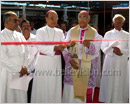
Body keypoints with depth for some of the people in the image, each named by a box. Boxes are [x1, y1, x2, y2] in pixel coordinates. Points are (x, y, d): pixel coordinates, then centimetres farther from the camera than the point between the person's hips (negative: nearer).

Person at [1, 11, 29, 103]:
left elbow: (26, 52, 11)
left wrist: (25, 67, -4)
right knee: (9, 98, 2)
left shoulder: (19, 35, 12)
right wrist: (19, 69, -13)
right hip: (8, 73, -5)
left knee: (21, 97, 7)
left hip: (21, 73, 5)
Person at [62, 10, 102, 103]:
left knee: (84, 91, 0)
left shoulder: (94, 32, 1)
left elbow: (95, 51, -7)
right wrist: (70, 60, -13)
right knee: (70, 91, 1)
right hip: (72, 64, 1)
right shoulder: (71, 31, 4)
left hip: (87, 66, -1)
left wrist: (89, 45, -28)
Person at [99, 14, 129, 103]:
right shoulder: (108, 34, 7)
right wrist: (113, 50, -16)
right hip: (110, 61, 0)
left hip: (122, 62, 0)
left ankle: (120, 100, 10)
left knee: (121, 82, 1)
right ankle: (108, 100, 8)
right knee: (109, 81, -1)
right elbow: (103, 48, 1)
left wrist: (121, 51, -17)